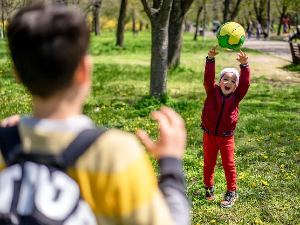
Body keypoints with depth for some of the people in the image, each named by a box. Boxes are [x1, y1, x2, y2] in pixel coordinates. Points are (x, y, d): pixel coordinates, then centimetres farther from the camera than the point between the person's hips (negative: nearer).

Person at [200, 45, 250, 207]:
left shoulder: (236, 97, -5)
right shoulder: (212, 92, -7)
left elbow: (245, 83, -17)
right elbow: (208, 78, -20)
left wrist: (244, 65, -30)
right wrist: (210, 59, -33)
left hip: (226, 137, 0)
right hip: (209, 135, 0)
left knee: (228, 165, 5)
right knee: (209, 163, 14)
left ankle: (232, 192, 19)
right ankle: (209, 188, 33)